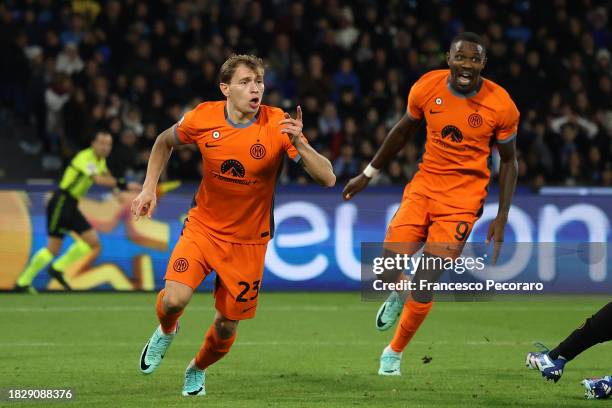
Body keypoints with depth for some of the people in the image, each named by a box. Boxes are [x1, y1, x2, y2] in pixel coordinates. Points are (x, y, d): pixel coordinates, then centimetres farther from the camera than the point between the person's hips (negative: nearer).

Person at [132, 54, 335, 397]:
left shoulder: (279, 125, -17)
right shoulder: (203, 118, -12)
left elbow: (327, 179, -22)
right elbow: (165, 142, 11)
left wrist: (299, 144, -38)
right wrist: (149, 188, 3)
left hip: (248, 241, 0)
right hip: (203, 227, 0)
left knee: (228, 325, 6)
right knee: (174, 299, -21)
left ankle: (197, 370, 40)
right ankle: (167, 331, 17)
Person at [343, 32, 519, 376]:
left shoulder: (501, 106, -11)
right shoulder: (427, 88, -6)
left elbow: (508, 160, 2)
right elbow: (404, 131, 13)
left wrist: (502, 217, -2)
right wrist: (369, 174, 19)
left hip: (462, 199, -2)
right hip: (424, 186, 2)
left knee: (425, 285, -6)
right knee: (389, 273, -12)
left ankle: (395, 353, 18)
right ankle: (398, 296, 28)